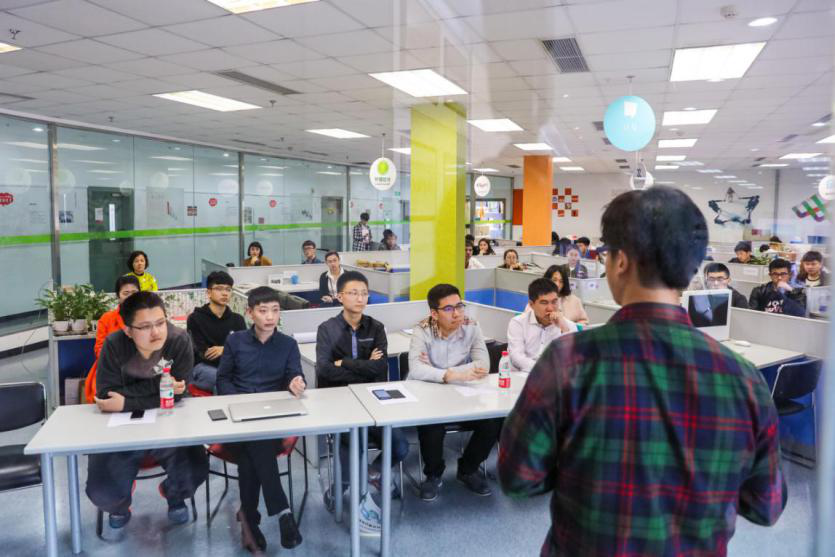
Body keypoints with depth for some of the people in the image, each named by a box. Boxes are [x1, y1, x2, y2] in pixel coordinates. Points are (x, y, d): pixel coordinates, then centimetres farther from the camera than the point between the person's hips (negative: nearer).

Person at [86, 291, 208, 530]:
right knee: (101, 492, -13)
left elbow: (176, 394, -20)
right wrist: (159, 385, -29)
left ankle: (174, 494, 21)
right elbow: (105, 396, -23)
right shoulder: (114, 345, -18)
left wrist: (126, 402, -25)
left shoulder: (179, 340, -19)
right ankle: (120, 503, 29)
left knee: (195, 471, -20)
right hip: (122, 429, 1)